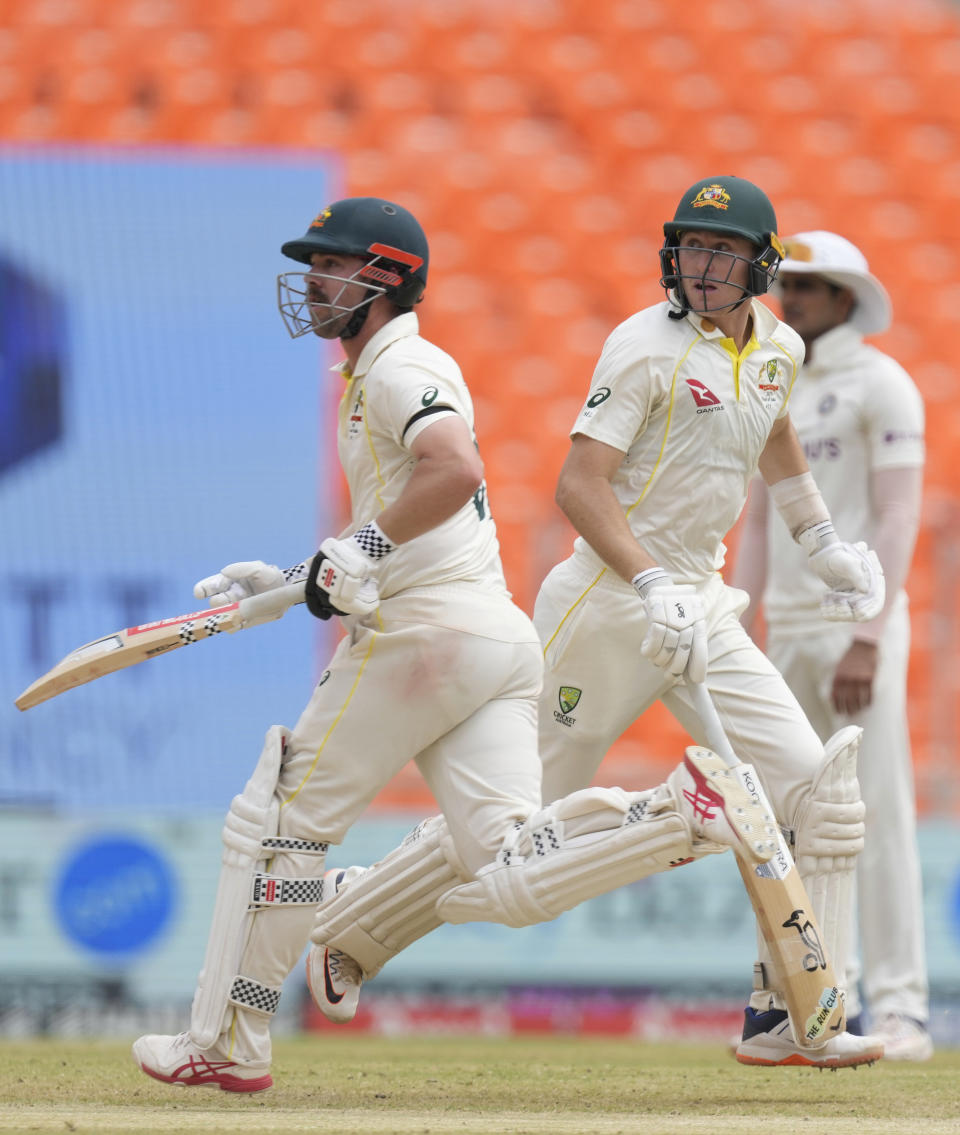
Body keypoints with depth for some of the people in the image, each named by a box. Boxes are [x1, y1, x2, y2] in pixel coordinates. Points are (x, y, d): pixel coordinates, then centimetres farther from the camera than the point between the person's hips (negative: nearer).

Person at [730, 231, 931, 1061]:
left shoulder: (881, 385, -6)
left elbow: (899, 517, -14)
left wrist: (867, 642, -21)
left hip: (860, 621, -7)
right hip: (788, 632, 7)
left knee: (879, 813, -11)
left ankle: (900, 1012, -12)